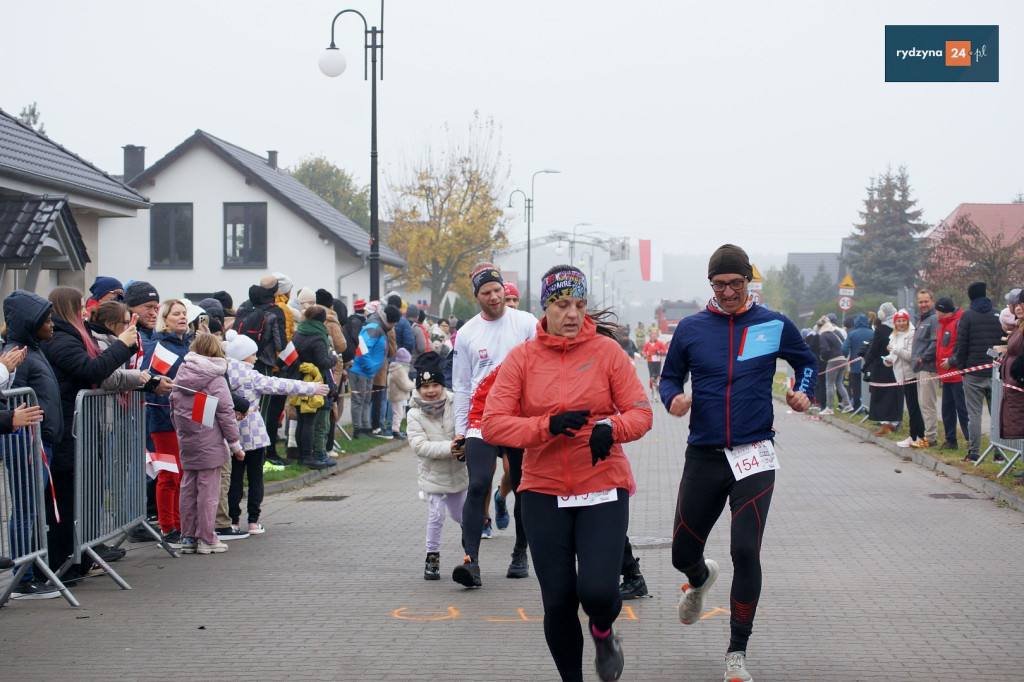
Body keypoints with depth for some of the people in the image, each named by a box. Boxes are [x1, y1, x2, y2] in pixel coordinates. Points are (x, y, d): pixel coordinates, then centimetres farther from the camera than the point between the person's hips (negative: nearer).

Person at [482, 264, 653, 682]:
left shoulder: (606, 350, -1)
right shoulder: (521, 358, 0)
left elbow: (641, 413, -1)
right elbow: (493, 425, -7)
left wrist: (611, 428, -23)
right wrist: (547, 425, -21)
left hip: (603, 490, -1)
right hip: (543, 492, 1)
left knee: (597, 590, -14)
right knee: (558, 601, 3)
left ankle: (604, 631, 23)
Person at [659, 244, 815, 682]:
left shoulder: (774, 326, 2)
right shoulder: (691, 329, 3)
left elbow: (806, 362, 18)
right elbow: (669, 378, 13)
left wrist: (804, 392, -2)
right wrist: (673, 399, -9)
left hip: (753, 456, -2)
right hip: (703, 456, 2)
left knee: (746, 552, -12)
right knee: (683, 554, 6)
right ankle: (700, 579, 47)